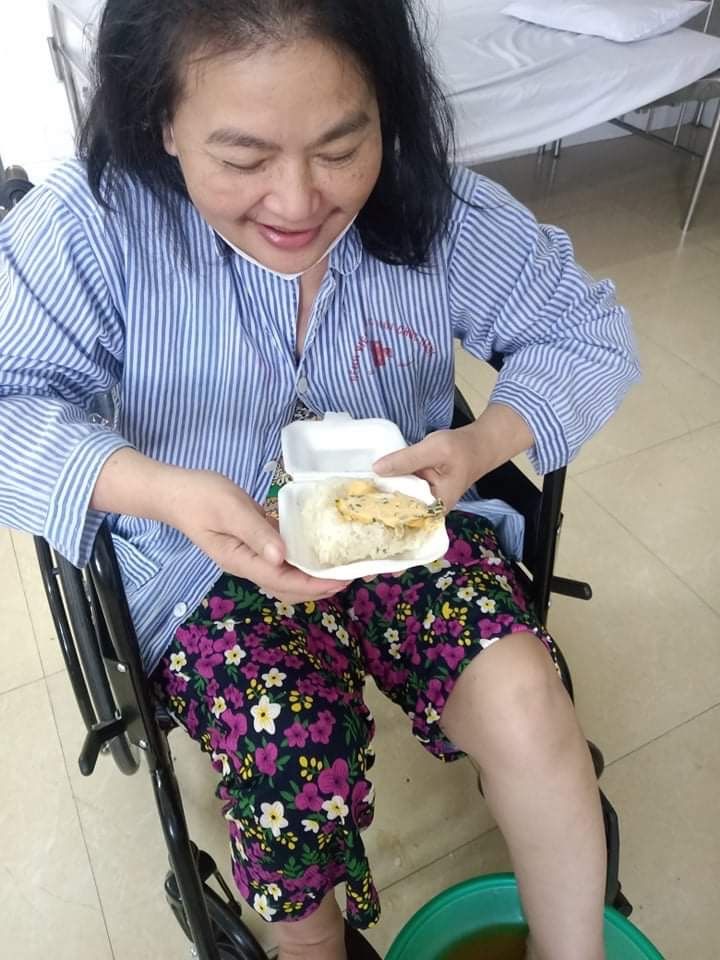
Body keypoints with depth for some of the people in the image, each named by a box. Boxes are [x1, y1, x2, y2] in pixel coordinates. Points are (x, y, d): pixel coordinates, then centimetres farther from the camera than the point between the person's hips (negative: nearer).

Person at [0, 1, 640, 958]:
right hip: (217, 558, 0)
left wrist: (485, 442, -24)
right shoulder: (98, 222, -17)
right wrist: (162, 489, -36)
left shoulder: (441, 212, -12)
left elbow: (589, 330, -4)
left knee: (524, 702, -21)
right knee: (292, 759, -24)